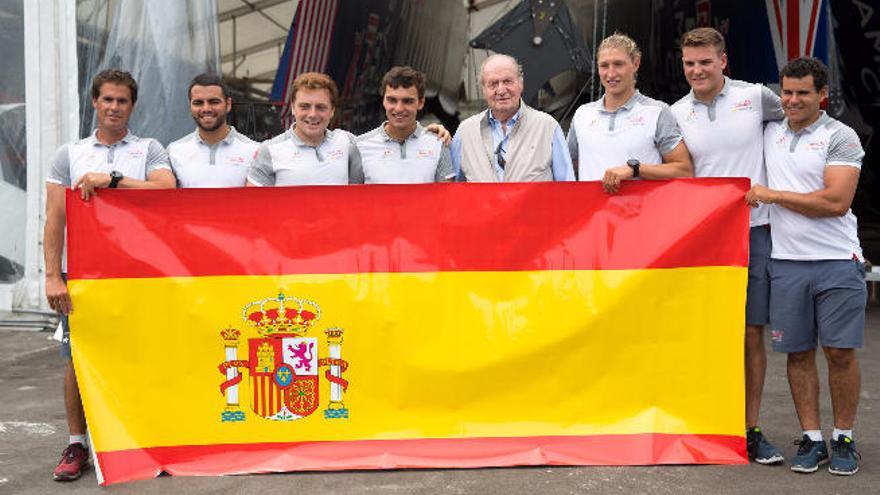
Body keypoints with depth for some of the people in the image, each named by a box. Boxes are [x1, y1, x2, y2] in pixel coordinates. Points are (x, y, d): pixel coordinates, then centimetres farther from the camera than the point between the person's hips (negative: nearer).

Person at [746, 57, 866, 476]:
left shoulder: (840, 138, -3)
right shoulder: (769, 133, 12)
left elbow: (836, 201, -14)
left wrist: (772, 195, -10)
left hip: (836, 261, -3)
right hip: (786, 261, 4)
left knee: (840, 352, 0)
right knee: (798, 353, 6)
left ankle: (843, 438, 14)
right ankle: (811, 438, 15)